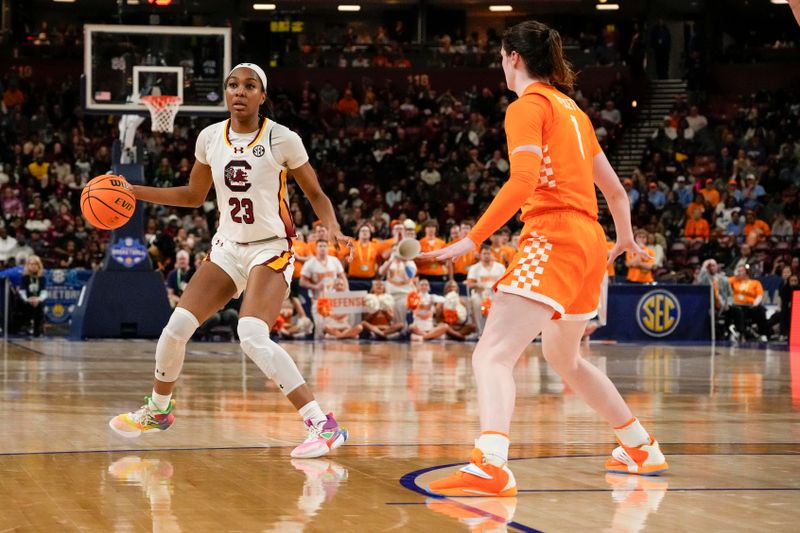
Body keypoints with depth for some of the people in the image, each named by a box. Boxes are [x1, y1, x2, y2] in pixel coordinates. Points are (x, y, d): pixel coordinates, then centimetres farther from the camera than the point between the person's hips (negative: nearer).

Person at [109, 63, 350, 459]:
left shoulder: (283, 140, -12)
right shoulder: (210, 138, 2)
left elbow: (316, 195, -2)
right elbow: (194, 195, 17)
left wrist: (333, 229, -21)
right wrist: (135, 192, 9)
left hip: (270, 250, -5)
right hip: (227, 248, 5)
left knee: (252, 337, -26)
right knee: (176, 328, 0)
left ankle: (323, 426, -24)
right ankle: (157, 411, 28)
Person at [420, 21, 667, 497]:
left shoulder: (528, 105, -3)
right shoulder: (573, 110, 20)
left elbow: (524, 181, -19)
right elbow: (615, 190, 27)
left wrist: (473, 239, -20)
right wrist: (626, 237, 46)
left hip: (554, 237, -9)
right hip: (590, 242, 9)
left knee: (492, 355, -20)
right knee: (564, 358, 29)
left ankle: (490, 464, -42)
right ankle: (641, 448, 40)